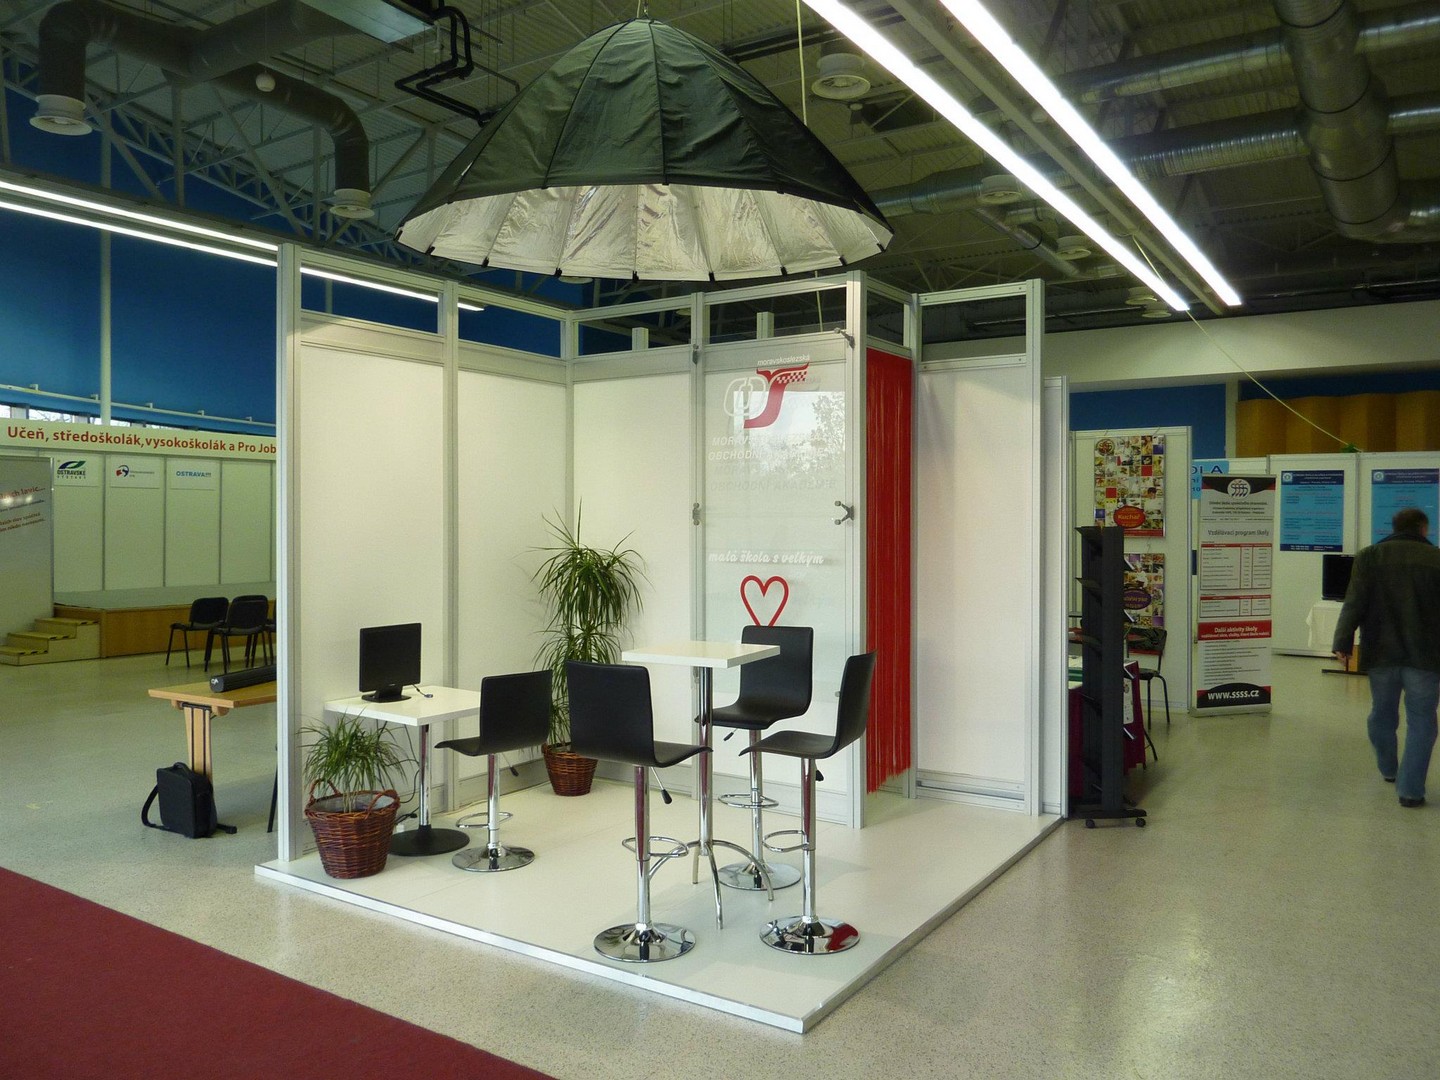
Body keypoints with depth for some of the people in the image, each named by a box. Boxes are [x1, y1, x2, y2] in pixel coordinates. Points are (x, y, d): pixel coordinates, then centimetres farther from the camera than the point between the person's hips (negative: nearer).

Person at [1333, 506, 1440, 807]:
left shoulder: (1370, 556, 1)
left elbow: (1354, 603, -7)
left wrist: (1342, 643, -8)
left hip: (1381, 652, 2)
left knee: (1382, 714, 19)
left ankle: (1389, 770, 36)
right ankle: (1410, 789, 1)